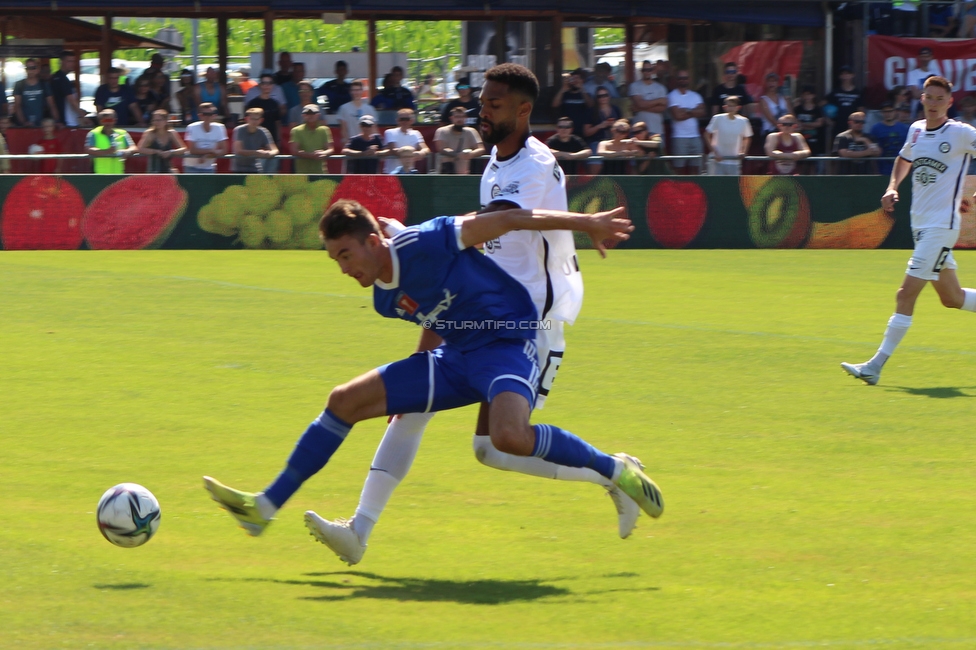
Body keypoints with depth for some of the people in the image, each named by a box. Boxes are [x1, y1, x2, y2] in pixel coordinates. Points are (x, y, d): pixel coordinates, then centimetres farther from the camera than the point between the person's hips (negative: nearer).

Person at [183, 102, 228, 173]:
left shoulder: (219, 128, -5)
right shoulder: (192, 128, -13)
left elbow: (223, 151, -7)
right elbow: (192, 150, -19)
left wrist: (207, 156, -22)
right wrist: (211, 150, -17)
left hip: (209, 168, 3)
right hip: (192, 168, -3)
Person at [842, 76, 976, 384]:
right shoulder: (916, 130, 10)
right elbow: (903, 160, 28)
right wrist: (893, 187, 10)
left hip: (941, 226, -7)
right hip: (920, 224, 7)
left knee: (906, 295, -11)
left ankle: (876, 365, -11)